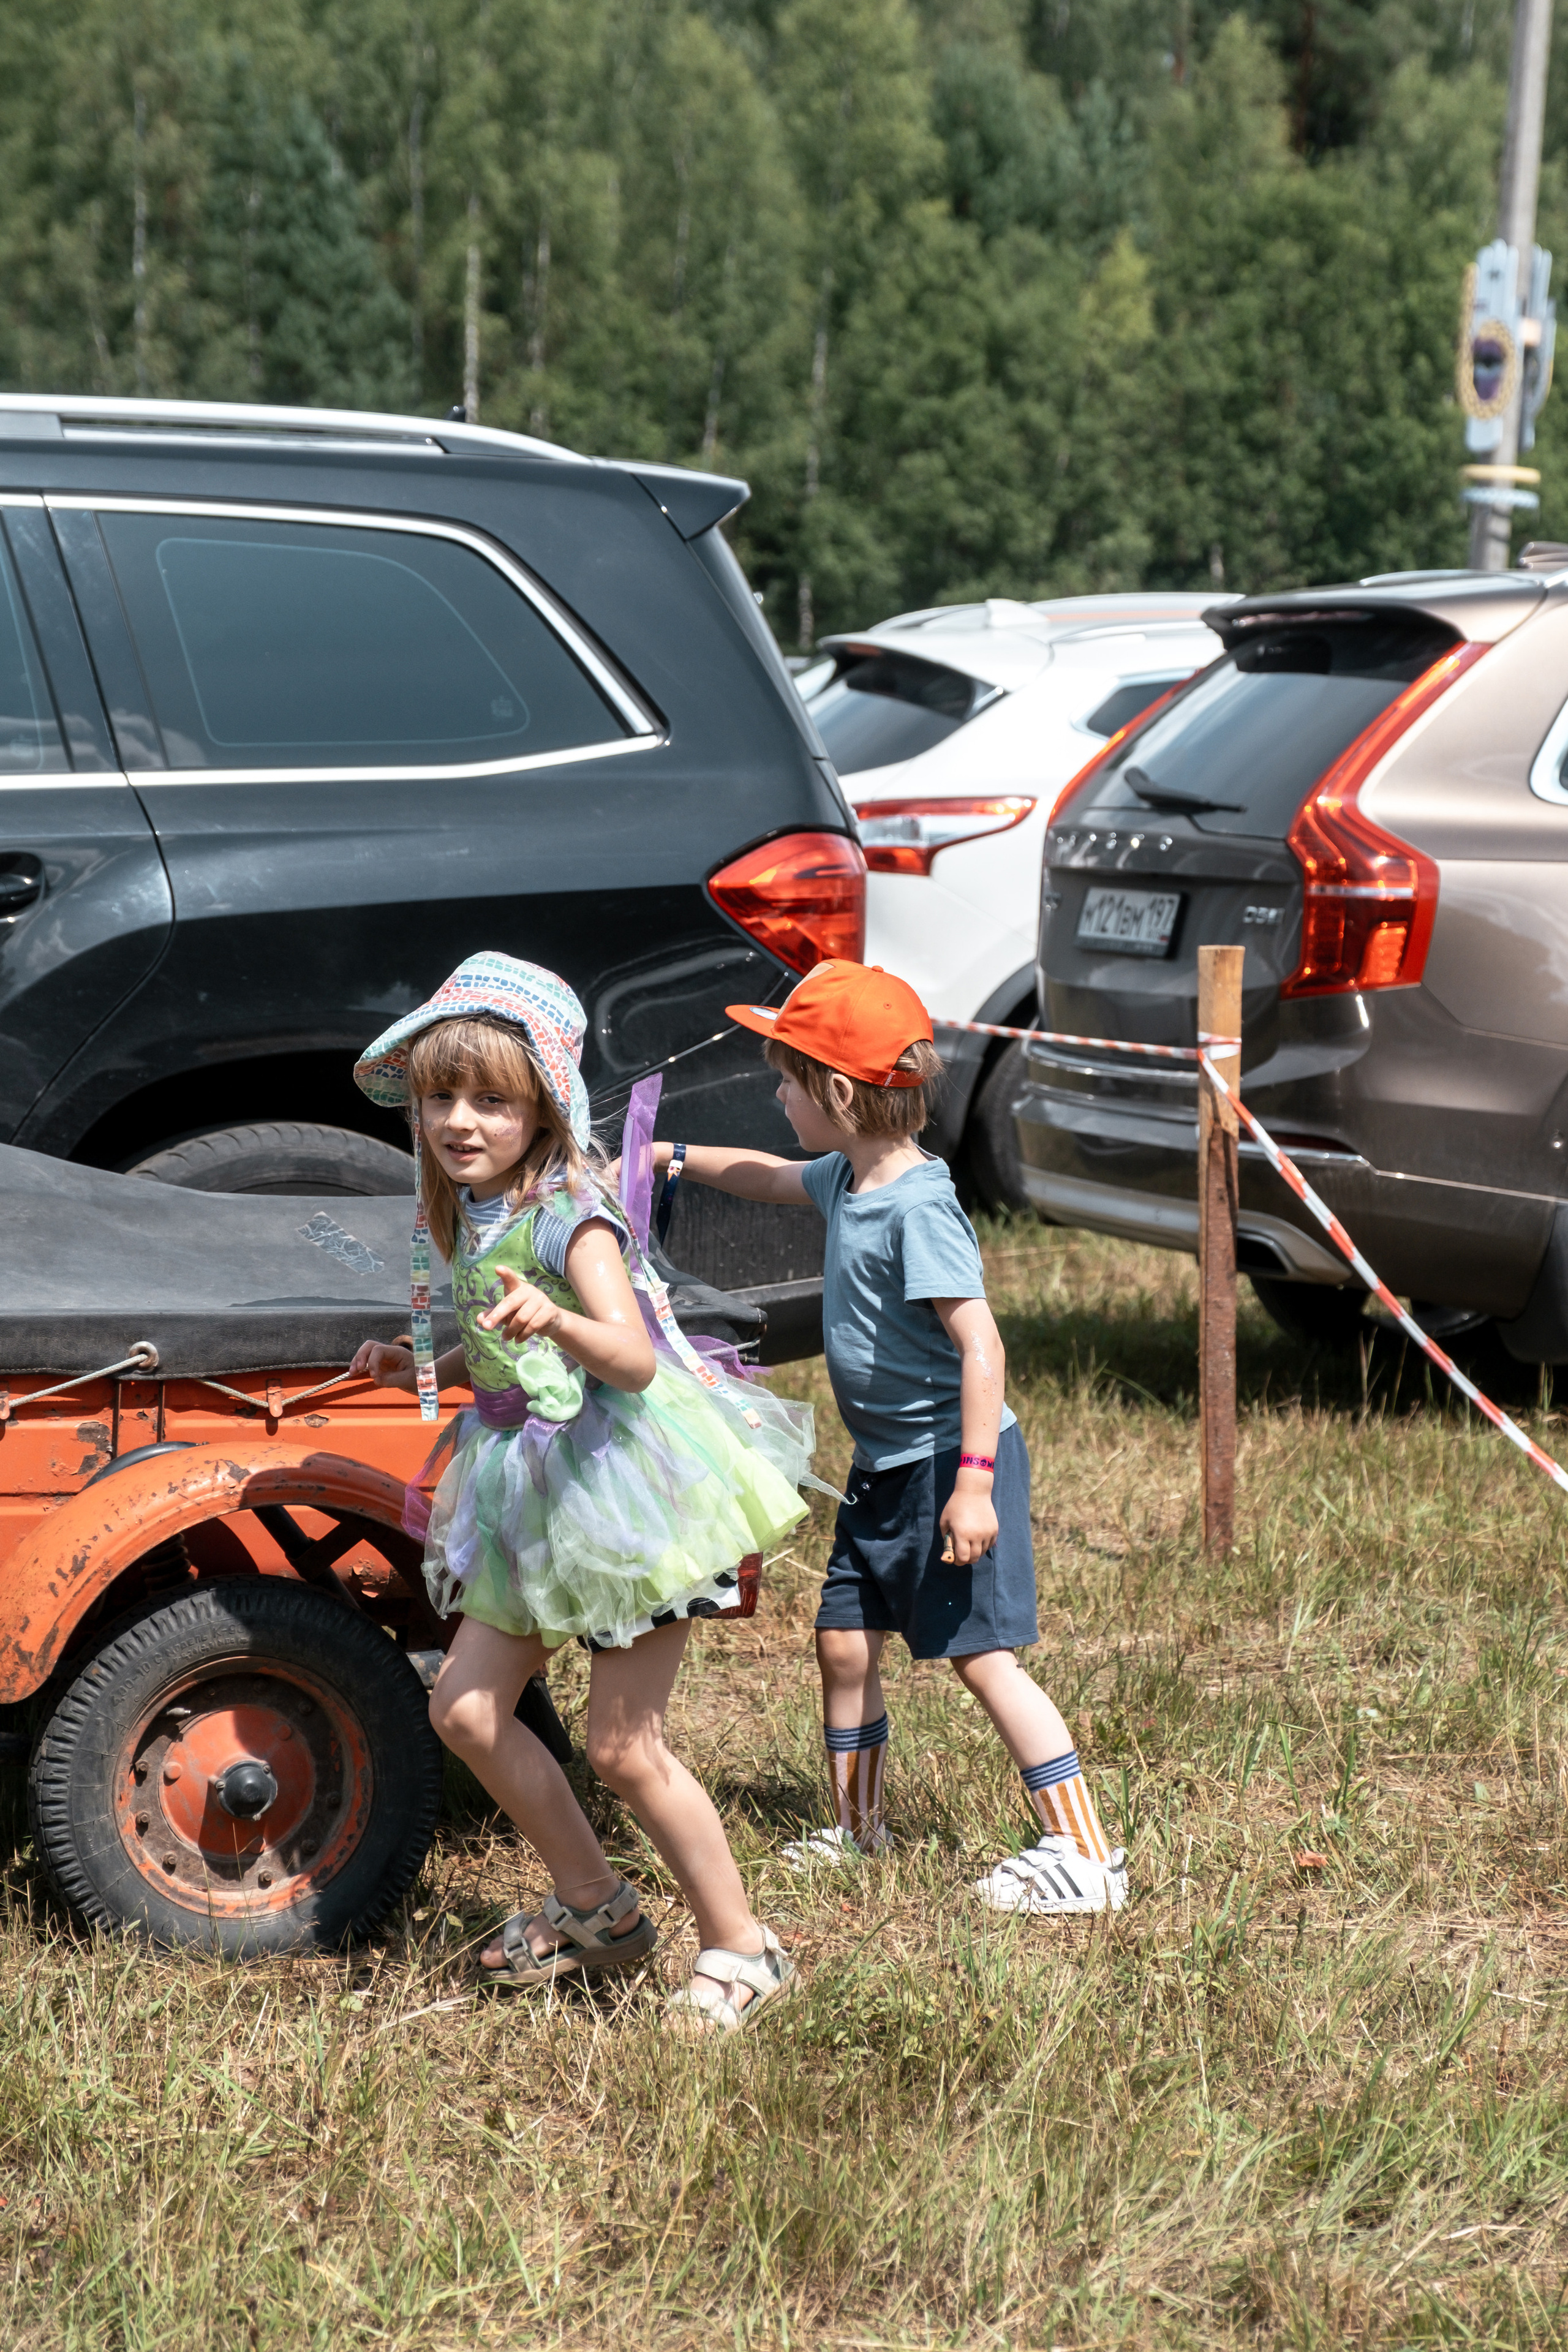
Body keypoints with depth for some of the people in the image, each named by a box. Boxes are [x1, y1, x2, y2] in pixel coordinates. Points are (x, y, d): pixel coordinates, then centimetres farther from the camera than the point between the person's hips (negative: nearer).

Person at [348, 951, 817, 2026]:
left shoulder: (569, 1213, -18)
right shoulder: (464, 1214, 7)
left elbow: (632, 1359, -31)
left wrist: (555, 1322, -49)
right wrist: (429, 1366, 8)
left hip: (623, 1480, -9)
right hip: (536, 1492, 9)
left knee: (621, 1748, -5)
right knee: (466, 1706, 6)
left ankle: (744, 1948, 12)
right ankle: (597, 1908, 22)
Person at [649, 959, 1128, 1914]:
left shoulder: (919, 1205, -22)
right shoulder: (849, 1178, 6)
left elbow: (982, 1344, -26)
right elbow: (775, 1177, 30)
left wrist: (975, 1482, -29)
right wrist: (678, 1157, 31)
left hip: (950, 1459, -9)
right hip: (887, 1465, 9)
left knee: (981, 1654, -8)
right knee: (846, 1641, 13)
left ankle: (1087, 1855, -3)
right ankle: (858, 1828, 30)